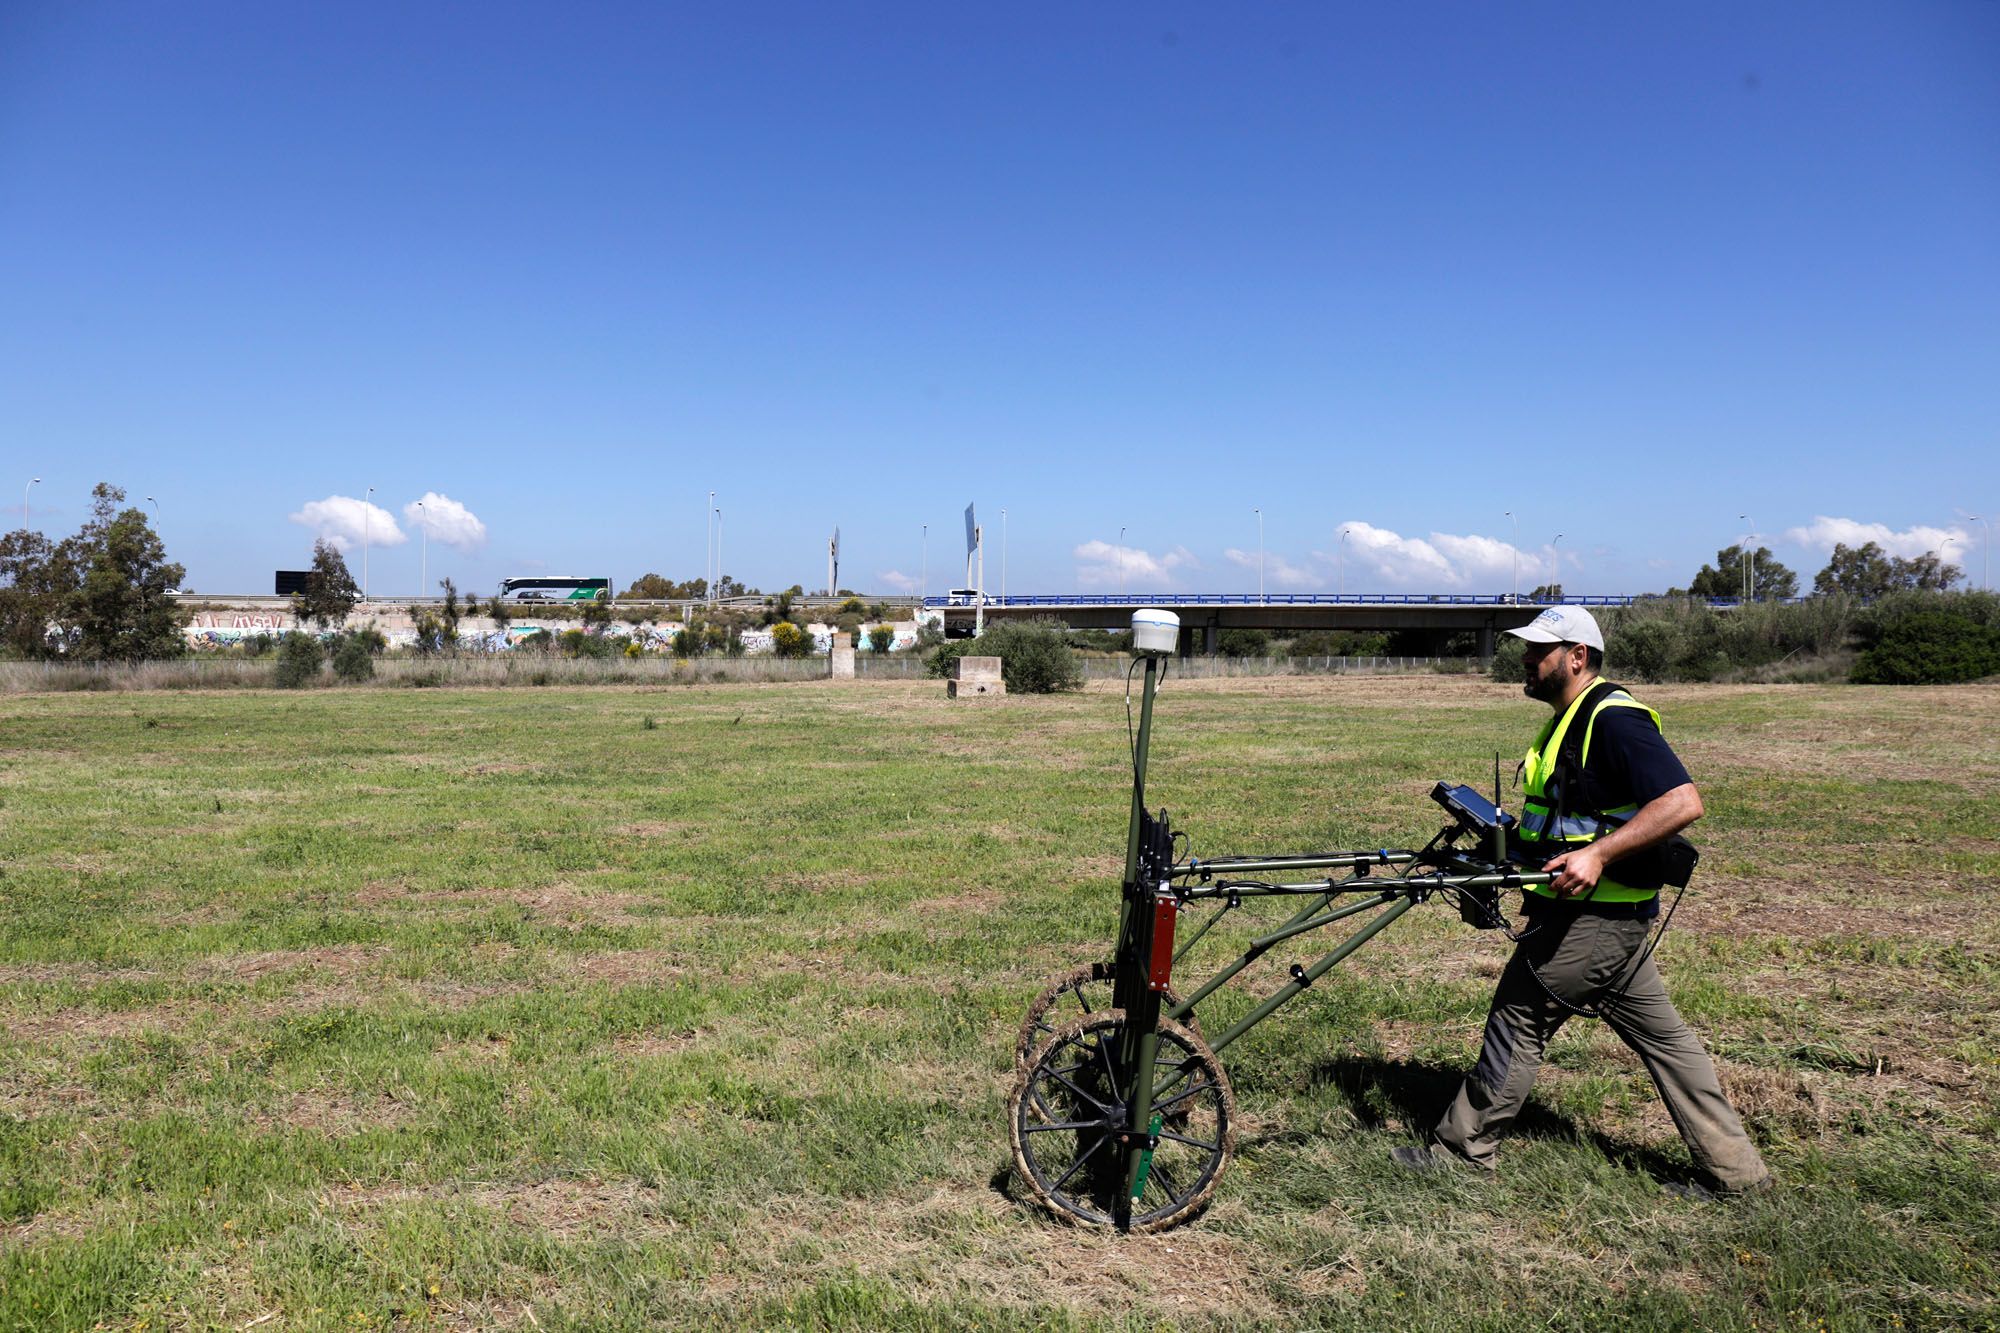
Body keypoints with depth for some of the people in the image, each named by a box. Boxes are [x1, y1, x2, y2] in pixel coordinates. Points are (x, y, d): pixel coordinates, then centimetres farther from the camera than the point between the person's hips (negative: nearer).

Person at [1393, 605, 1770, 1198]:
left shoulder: (1613, 721, -18)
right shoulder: (1572, 721, 14)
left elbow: (1683, 802, -28)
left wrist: (1597, 855, -32)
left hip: (1590, 919, -10)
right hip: (1607, 915, 10)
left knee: (1518, 1021, 1)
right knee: (1661, 1034, 14)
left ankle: (1462, 1150, 14)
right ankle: (1734, 1166, 22)